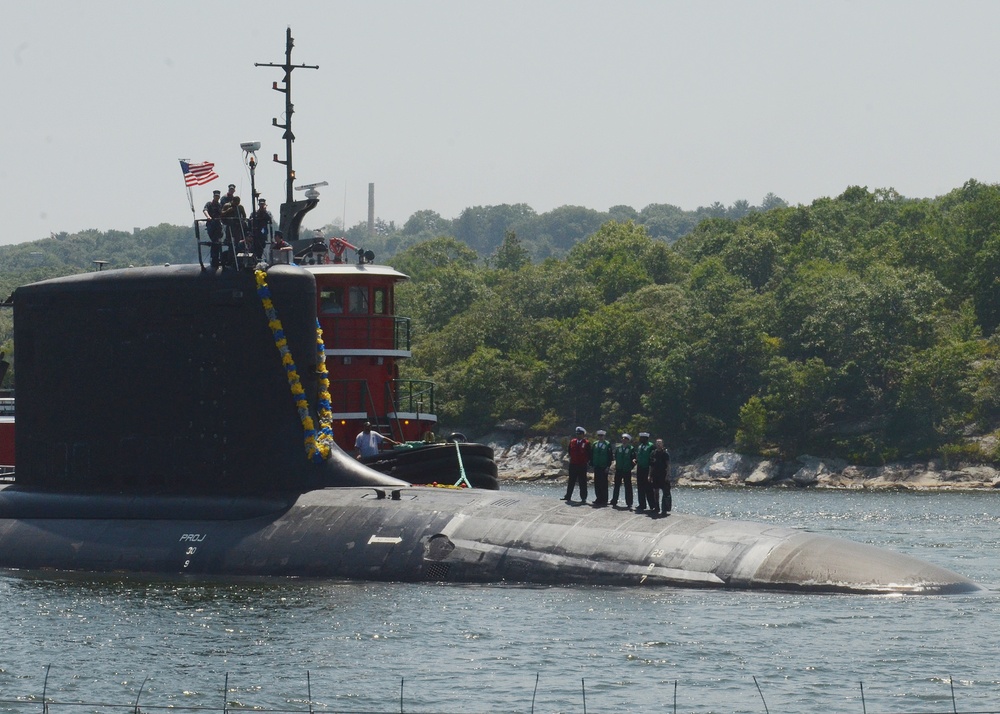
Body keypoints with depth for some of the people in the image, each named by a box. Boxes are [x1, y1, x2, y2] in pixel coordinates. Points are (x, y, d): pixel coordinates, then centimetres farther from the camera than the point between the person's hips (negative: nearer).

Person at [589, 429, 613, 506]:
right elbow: (591, 455, 12)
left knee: (603, 483, -2)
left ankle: (604, 500, 2)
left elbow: (610, 456, -7)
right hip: (596, 467, 5)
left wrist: (608, 466, -12)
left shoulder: (608, 445, -4)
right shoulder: (594, 444, 10)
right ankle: (598, 498, 12)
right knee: (597, 483, 5)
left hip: (604, 467, -5)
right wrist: (592, 464, 3)